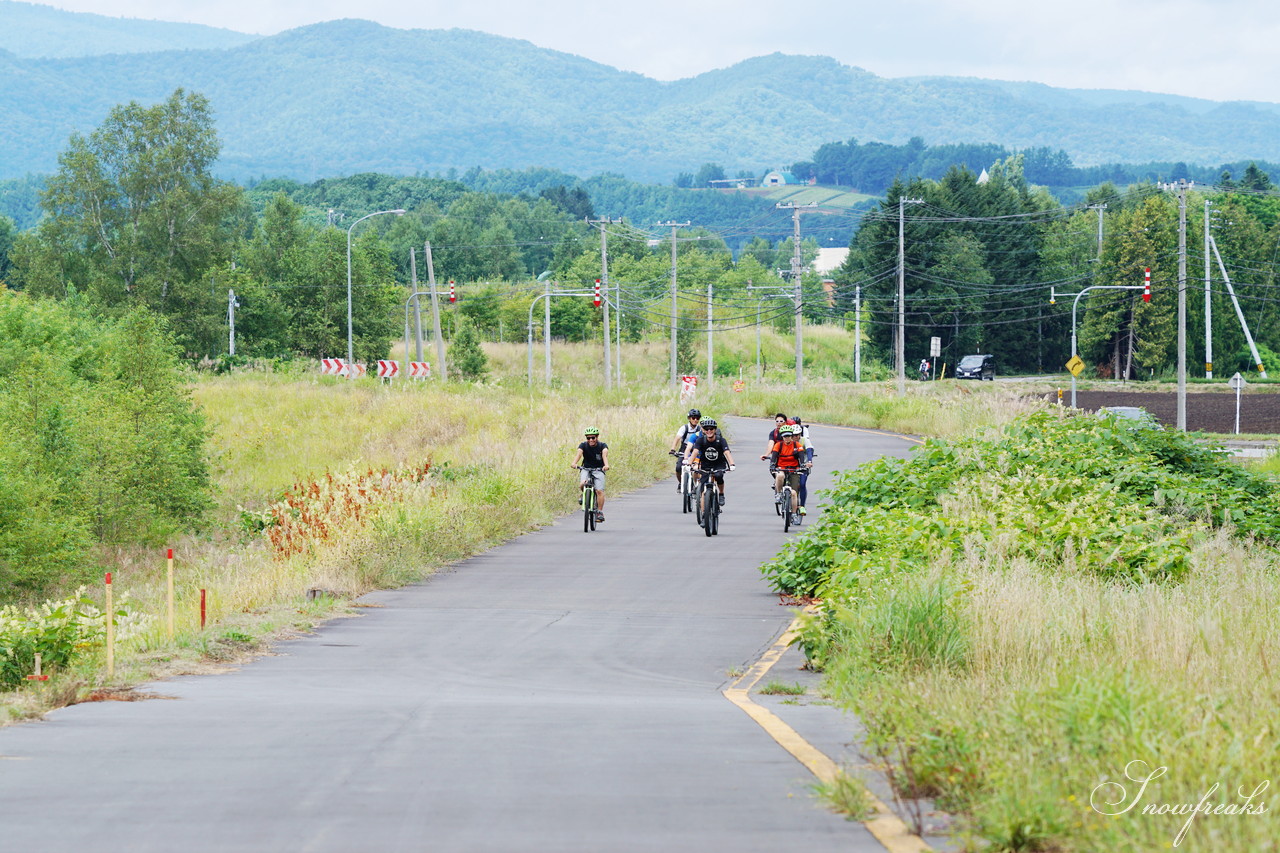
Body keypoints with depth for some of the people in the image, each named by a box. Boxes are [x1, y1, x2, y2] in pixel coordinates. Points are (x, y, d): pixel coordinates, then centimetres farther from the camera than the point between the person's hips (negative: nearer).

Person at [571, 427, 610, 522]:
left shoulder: (602, 446, -8)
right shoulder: (583, 445, -5)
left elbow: (604, 455, -28)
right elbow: (579, 454, -25)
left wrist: (606, 465, -49)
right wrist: (574, 463, -46)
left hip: (599, 470, -1)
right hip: (586, 469, 1)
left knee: (599, 490, -19)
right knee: (582, 484, -28)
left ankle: (600, 512, -12)